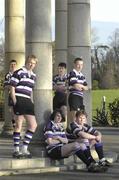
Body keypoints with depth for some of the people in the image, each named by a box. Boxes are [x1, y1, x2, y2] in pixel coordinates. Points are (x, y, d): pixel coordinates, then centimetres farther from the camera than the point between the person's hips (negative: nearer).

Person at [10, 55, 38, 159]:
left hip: (28, 101, 8)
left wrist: (31, 102, 16)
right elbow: (12, 88, -6)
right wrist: (15, 102, -13)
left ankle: (24, 149, 12)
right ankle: (16, 150, 2)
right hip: (19, 100, -8)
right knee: (19, 125, -5)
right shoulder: (18, 73, -5)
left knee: (33, 125, 4)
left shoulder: (33, 76, 16)